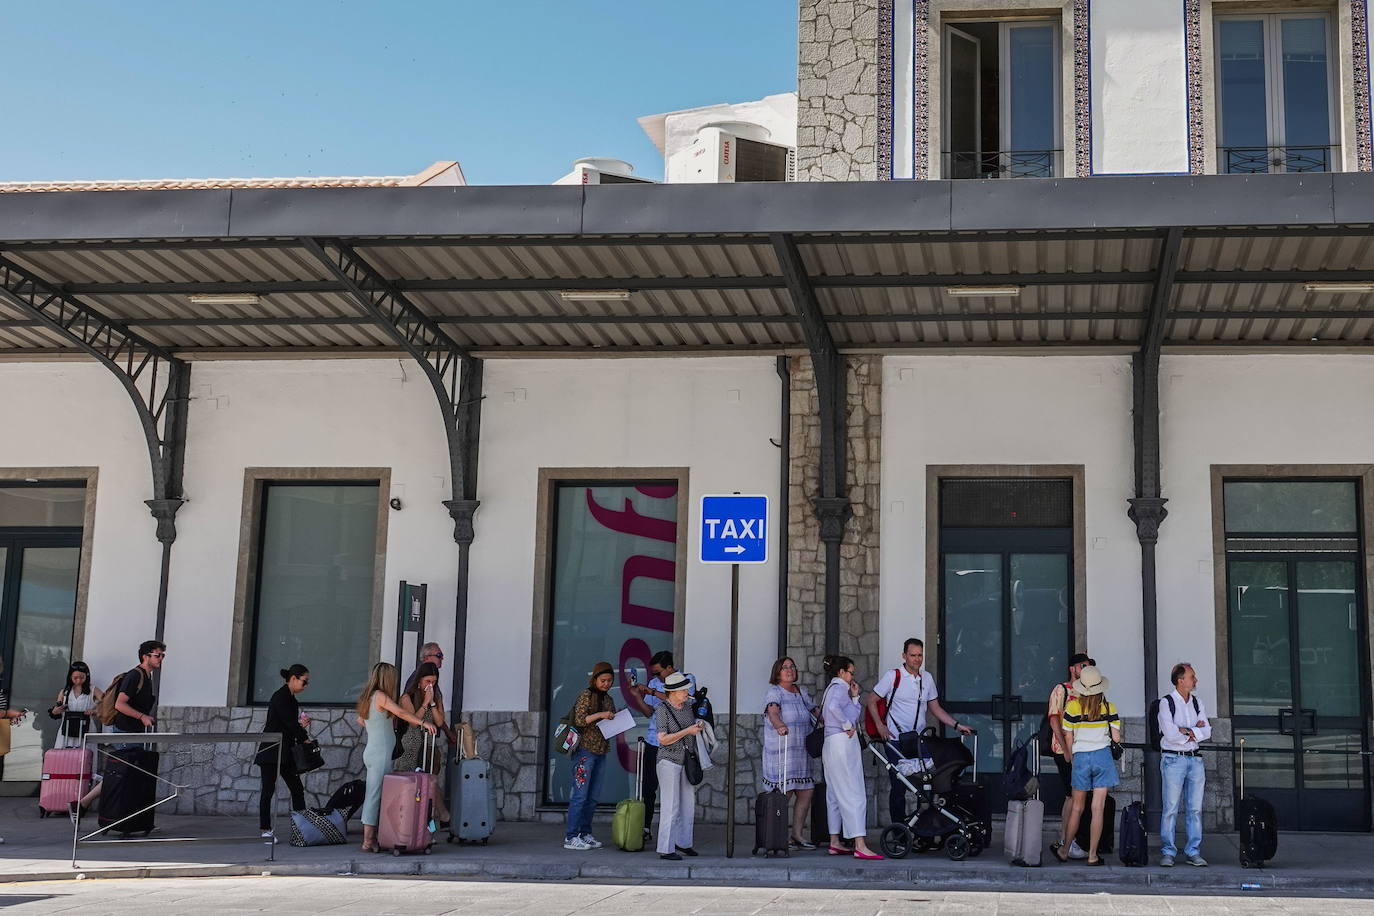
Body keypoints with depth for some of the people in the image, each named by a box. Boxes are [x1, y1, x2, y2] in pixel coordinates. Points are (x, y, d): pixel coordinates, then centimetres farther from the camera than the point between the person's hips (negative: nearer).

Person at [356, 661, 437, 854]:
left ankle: (371, 838, 10)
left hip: (371, 751, 9)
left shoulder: (367, 697, 14)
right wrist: (423, 723, -28)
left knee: (374, 796, 10)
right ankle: (368, 842, -7)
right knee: (374, 796, -7)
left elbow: (360, 720, 28)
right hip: (381, 753, -9)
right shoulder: (380, 696, -11)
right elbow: (400, 712, -24)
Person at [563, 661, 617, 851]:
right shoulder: (586, 696, -6)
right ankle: (570, 837, -7)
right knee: (580, 795, -9)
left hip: (600, 752, 8)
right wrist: (599, 715, -21)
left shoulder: (608, 699, 16)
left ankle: (585, 833, 16)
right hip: (585, 750, -8)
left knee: (593, 796, 9)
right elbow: (578, 720, -14)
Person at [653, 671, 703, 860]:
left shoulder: (688, 707, 8)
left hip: (686, 760, 7)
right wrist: (687, 731, -19)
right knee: (671, 806, -8)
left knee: (688, 804, 11)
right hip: (669, 760, -7)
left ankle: (683, 843, 23)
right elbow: (663, 739, -17)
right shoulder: (662, 709, -12)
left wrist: (698, 727, 5)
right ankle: (665, 849, -5)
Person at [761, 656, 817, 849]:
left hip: (802, 751, 7)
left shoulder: (802, 692, 16)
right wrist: (779, 725, -44)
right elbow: (773, 712, -25)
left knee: (806, 791, 5)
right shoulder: (774, 692, -6)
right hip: (781, 751, -7)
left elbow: (814, 712, 25)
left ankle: (798, 834, 17)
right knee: (784, 793, -10)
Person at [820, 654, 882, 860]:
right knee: (853, 794, -13)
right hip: (843, 743, -11)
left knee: (835, 794, 13)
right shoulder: (839, 687, -8)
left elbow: (853, 714, 25)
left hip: (832, 744, 11)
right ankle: (860, 846, -18)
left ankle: (834, 843, 17)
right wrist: (848, 725, -19)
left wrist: (854, 697, 16)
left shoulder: (833, 688, 23)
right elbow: (834, 707, -30)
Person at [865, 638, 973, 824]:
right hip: (895, 741, -4)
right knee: (898, 786, -3)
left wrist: (957, 725, 8)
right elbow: (872, 701, 2)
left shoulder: (927, 678, 12)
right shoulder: (892, 676, -2)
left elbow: (935, 708, 18)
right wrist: (880, 726, -10)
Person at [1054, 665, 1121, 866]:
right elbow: (1116, 737, -1)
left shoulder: (1072, 706, -5)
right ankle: (1092, 855, 2)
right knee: (1098, 808, 1)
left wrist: (1070, 759, 15)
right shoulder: (1109, 707, -2)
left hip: (1081, 757, 0)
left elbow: (1068, 738, -1)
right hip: (1103, 756, 0)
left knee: (1077, 807, 13)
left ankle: (1064, 850, 22)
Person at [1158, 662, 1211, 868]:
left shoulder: (1197, 702, 12)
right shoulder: (1166, 703, -5)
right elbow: (1170, 733, -15)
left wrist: (1185, 731, -10)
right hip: (1173, 759, -5)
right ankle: (1167, 852, 2)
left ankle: (1193, 852, 11)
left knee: (1195, 808, 5)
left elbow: (1207, 731, 4)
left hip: (1194, 758, 5)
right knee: (1171, 808, -4)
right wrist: (1194, 730, -4)